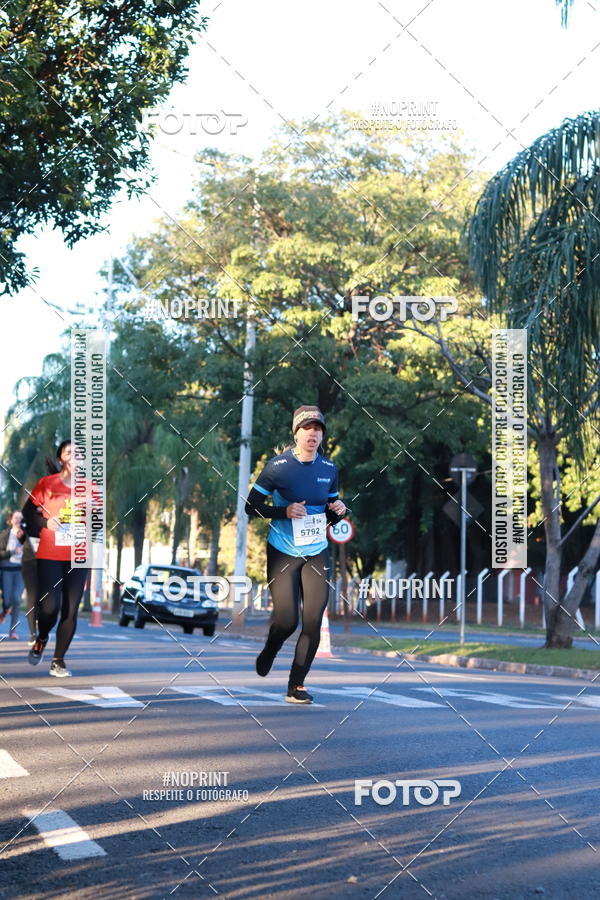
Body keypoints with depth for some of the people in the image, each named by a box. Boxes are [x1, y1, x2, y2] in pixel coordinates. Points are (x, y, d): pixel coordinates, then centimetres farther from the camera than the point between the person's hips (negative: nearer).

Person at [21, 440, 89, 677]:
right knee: (50, 606, -13)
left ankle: (58, 661, 12)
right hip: (49, 556, -2)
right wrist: (45, 522, -11)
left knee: (70, 611, 0)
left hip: (78, 557, 3)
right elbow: (28, 511, 6)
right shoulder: (47, 484, 1)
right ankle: (41, 639, 21)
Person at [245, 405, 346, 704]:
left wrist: (337, 511, -9)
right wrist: (284, 511, -22)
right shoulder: (277, 466, -10)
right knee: (286, 621, -6)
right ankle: (268, 653, 30)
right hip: (282, 553, -3)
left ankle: (296, 686, 9)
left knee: (313, 622, -4)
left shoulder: (329, 468, 3)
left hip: (316, 553, 4)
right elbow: (251, 506, -7)